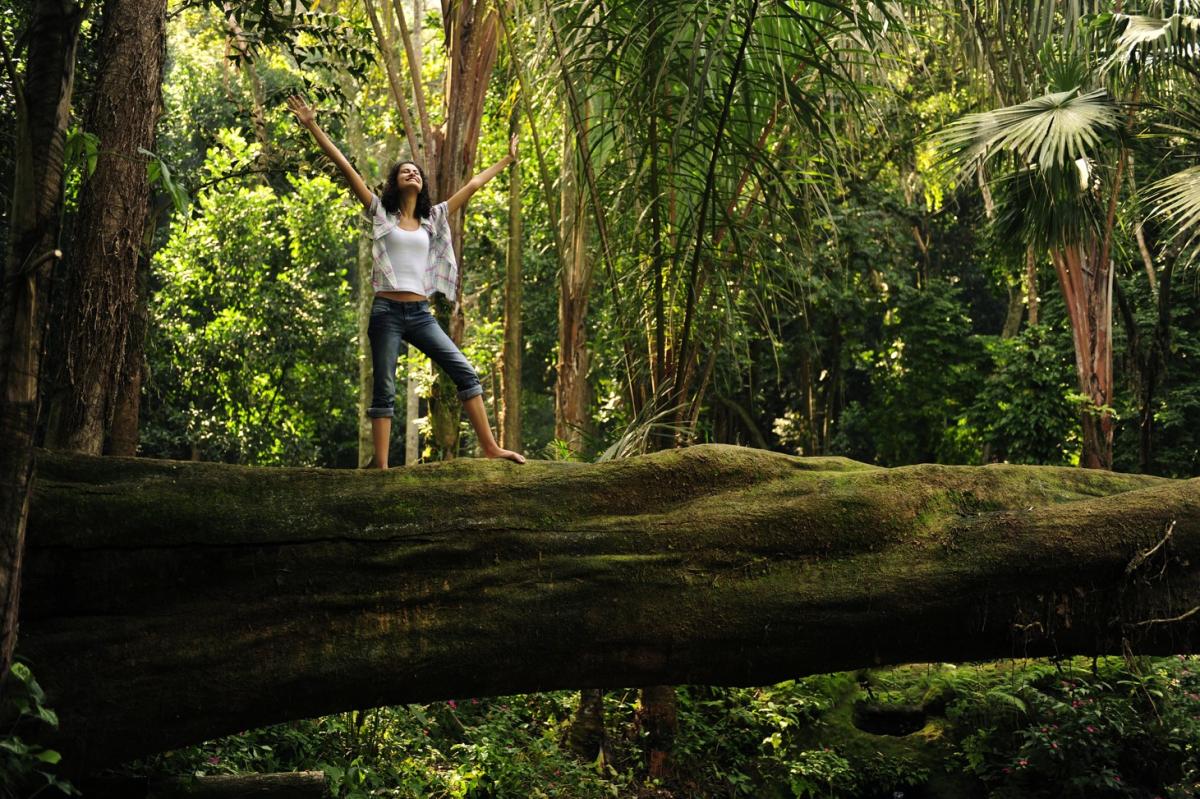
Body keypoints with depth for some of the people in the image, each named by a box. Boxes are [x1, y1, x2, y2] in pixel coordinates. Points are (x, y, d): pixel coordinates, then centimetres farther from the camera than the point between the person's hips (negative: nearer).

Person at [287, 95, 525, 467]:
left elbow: (471, 186, 20)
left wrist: (506, 160, 27)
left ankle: (490, 446, 0)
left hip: (420, 314, 4)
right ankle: (380, 466, -3)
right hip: (387, 311, -4)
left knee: (465, 372, -3)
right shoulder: (381, 213, 4)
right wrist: (313, 126, -7)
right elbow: (344, 166, -2)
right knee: (384, 392, -3)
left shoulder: (432, 219, 14)